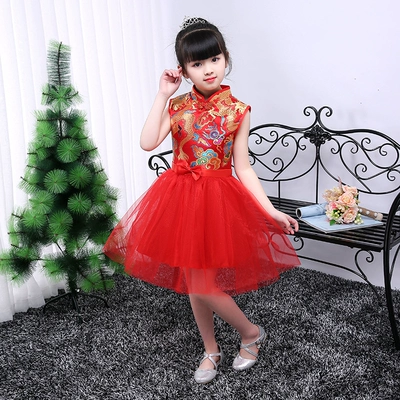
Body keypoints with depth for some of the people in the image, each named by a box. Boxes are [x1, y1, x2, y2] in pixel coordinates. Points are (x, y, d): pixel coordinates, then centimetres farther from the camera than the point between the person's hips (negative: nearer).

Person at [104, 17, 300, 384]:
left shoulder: (237, 110, -4)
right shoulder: (177, 106, 1)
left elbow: (243, 168, -4)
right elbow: (148, 143, -14)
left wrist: (270, 211, -11)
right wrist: (162, 95, -11)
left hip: (218, 198, -3)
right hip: (180, 196, 4)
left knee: (200, 281, -6)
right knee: (192, 280, 13)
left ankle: (251, 333, 21)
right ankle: (211, 351, 33)